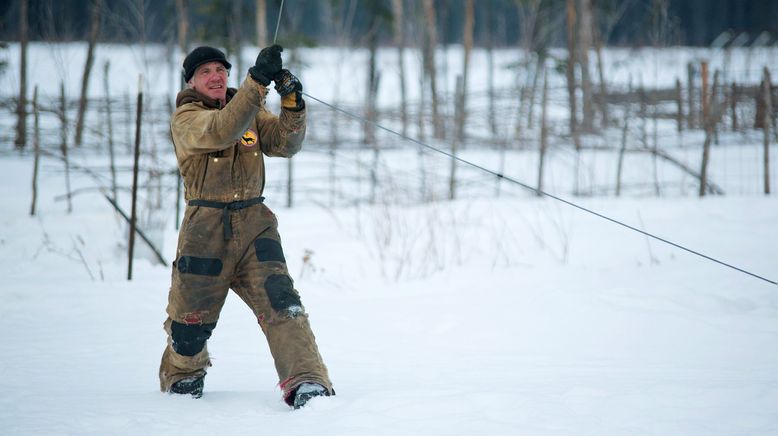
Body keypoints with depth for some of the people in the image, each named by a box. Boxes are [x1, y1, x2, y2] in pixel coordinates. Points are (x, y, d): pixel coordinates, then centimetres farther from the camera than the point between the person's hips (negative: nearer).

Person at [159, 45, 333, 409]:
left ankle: (307, 383, -26)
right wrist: (257, 82, -34)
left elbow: (285, 144, -2)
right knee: (191, 316, 6)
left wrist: (292, 105, -21)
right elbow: (221, 132, -25)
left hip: (254, 224, 3)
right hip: (205, 228, -3)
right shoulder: (185, 118, -4)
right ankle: (181, 375, 37)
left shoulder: (250, 110, 11)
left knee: (280, 303, -16)